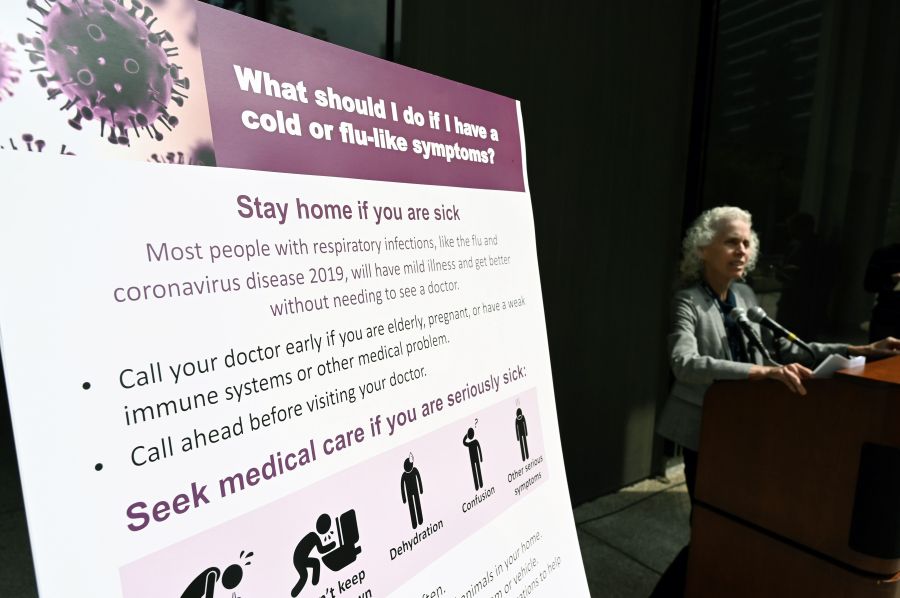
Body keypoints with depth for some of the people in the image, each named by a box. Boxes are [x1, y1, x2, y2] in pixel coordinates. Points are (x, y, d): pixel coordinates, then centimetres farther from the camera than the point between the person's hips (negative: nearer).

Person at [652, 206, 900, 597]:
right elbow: (684, 364, -33)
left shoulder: (746, 296, 5)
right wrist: (762, 372, -42)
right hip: (704, 431, -7)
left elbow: (783, 348, 9)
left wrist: (861, 351, 3)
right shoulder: (688, 301, -17)